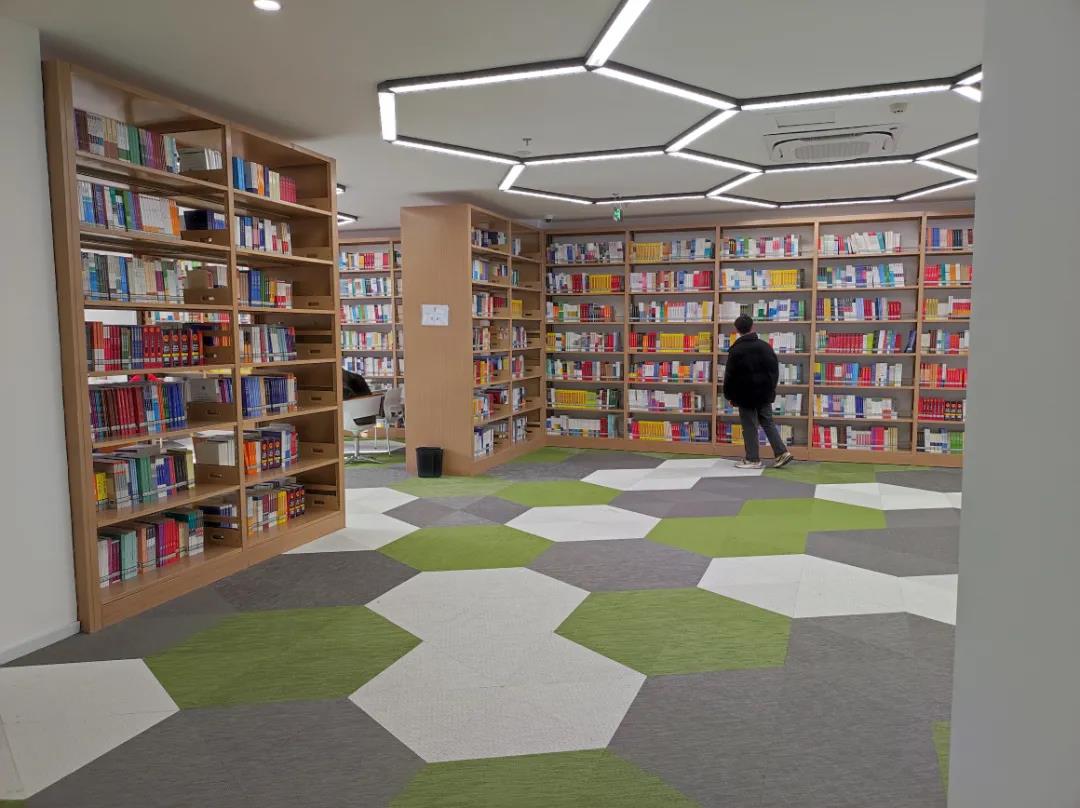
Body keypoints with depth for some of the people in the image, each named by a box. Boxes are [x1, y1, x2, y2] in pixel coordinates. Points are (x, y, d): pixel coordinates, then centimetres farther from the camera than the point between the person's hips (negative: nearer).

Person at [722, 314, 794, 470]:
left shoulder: (736, 350, -11)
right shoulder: (765, 346, 3)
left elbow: (730, 375, -9)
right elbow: (775, 370, 7)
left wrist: (729, 395, 3)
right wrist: (771, 388, 18)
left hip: (746, 395, -5)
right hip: (764, 393, 5)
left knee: (749, 426, 2)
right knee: (768, 422, 14)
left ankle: (753, 459, 6)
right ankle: (782, 452, 6)